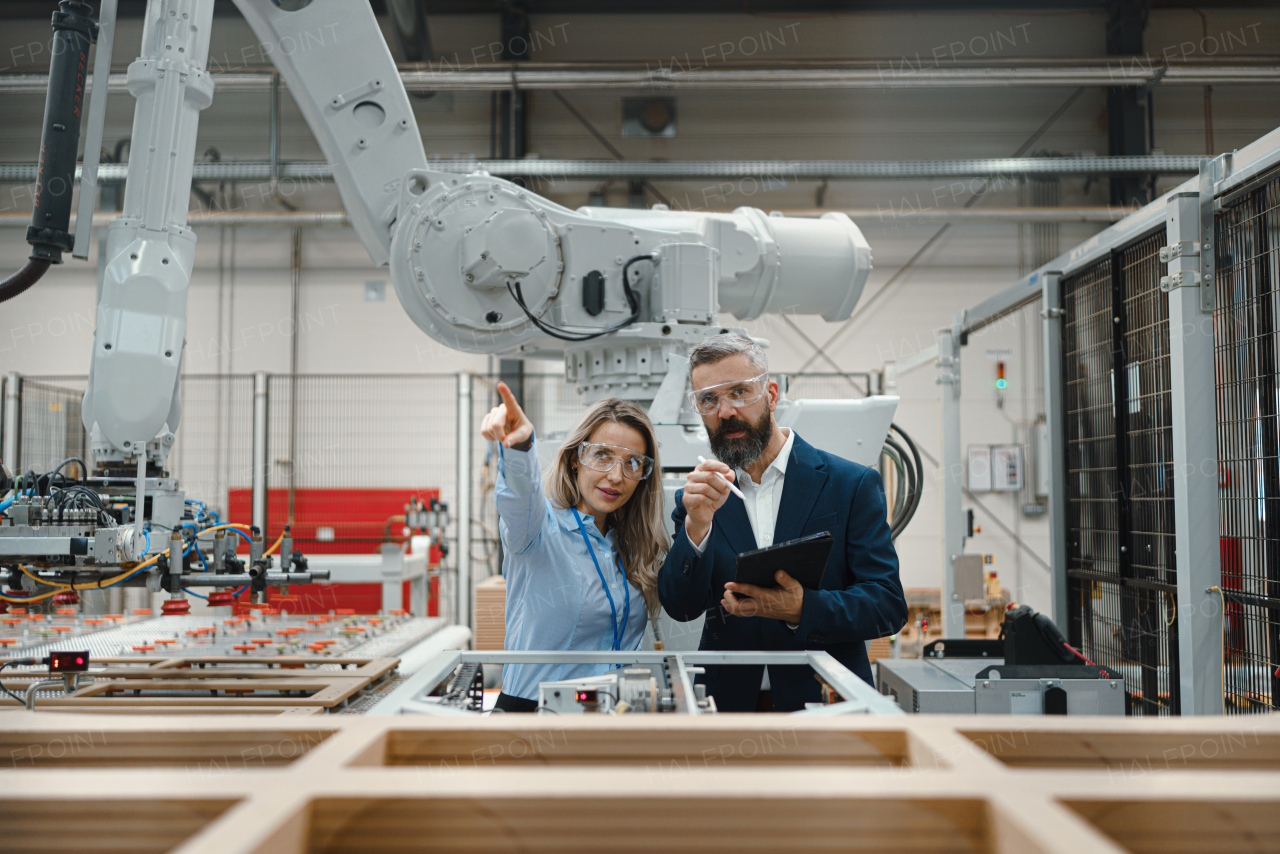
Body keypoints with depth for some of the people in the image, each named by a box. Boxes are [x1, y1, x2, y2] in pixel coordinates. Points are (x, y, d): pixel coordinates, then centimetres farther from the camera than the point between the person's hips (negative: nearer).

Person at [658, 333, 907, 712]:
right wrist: (697, 525, -16)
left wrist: (801, 609, -18)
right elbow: (680, 606, 0)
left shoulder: (852, 485, 1)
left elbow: (889, 606, -2)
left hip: (825, 700, -3)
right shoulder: (697, 500, 9)